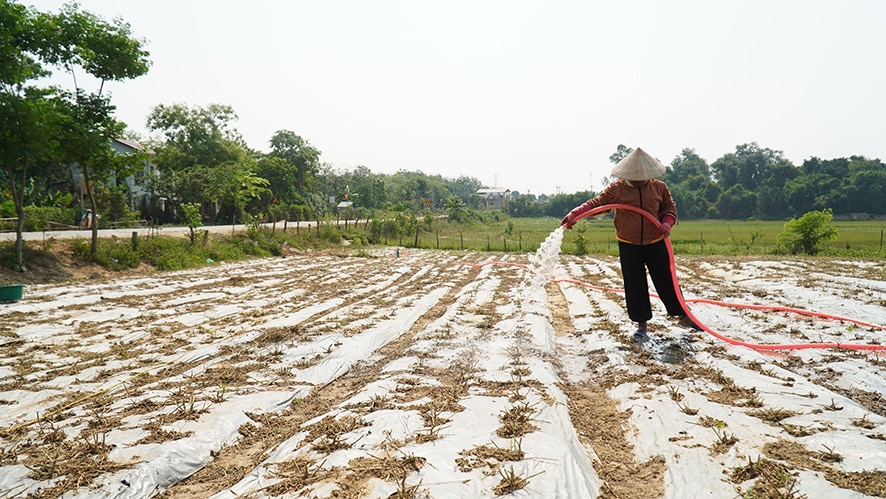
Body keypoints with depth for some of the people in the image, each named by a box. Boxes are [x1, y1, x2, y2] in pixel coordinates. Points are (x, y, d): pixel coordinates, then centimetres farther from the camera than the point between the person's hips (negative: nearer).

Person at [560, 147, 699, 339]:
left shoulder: (659, 187, -2)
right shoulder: (617, 189, -9)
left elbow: (670, 207, 9)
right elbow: (596, 203, -14)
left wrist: (667, 222, -13)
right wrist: (575, 214, -29)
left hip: (655, 243, 1)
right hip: (628, 245, -1)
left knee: (665, 280, 7)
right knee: (634, 285, 3)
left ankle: (683, 315, 26)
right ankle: (641, 323, 18)